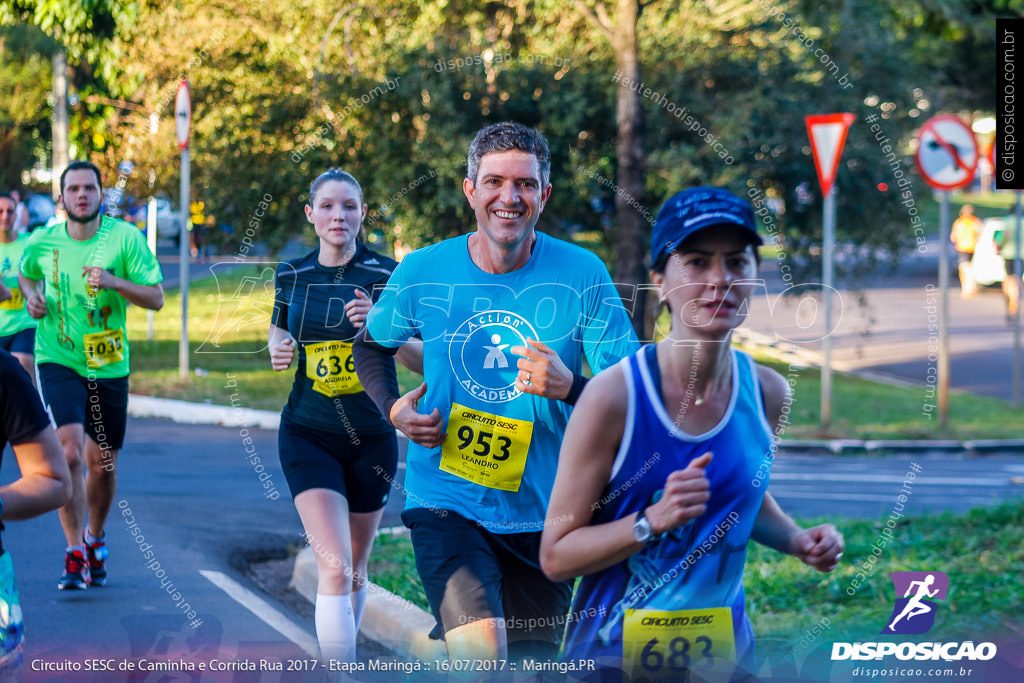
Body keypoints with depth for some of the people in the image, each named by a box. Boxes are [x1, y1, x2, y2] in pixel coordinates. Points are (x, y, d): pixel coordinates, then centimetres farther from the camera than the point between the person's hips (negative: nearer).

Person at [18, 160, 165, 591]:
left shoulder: (125, 238, -7)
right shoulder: (41, 243, -2)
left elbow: (156, 298, -7)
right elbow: (27, 273, 22)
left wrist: (115, 282, -22)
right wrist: (32, 294, 0)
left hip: (109, 366, 1)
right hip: (58, 360, -1)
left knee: (102, 464, 10)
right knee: (69, 452, -19)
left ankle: (95, 538, 36)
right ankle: (75, 553, -11)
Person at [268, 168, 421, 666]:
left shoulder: (386, 274, -6)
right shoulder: (292, 275, 2)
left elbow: (423, 358, -8)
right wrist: (278, 349, -3)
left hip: (371, 437, 0)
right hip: (308, 434, 0)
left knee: (354, 572, 13)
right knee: (334, 567, -17)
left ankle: (338, 661, 37)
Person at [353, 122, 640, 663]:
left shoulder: (582, 276, -8)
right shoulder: (423, 273, -4)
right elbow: (372, 345, 15)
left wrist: (570, 387, -28)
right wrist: (392, 408, -3)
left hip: (542, 511, 2)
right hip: (445, 502, -2)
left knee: (529, 661, 20)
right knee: (481, 656, -26)